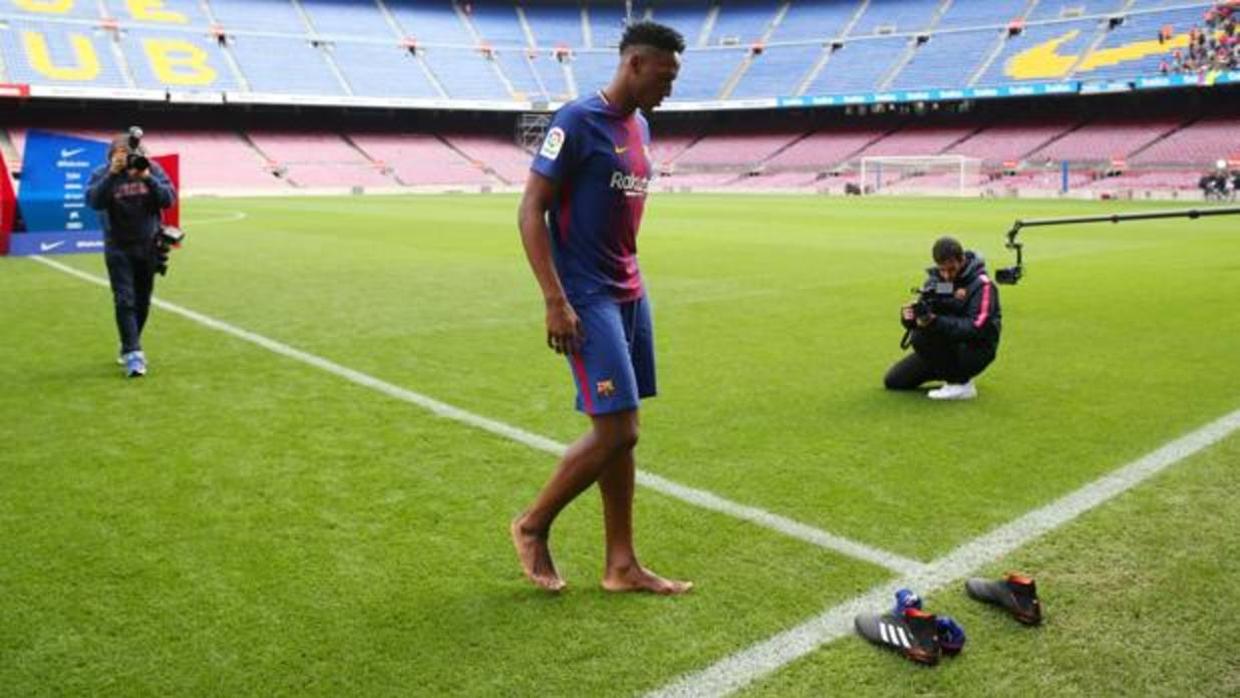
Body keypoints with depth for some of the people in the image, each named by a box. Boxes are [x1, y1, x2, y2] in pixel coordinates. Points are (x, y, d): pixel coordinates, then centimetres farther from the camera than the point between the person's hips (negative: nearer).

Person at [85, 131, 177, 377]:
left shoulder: (152, 168, -3)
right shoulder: (102, 174, -7)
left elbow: (168, 199, -10)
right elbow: (94, 201, -22)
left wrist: (148, 178, -23)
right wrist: (112, 174, -30)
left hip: (148, 246, 3)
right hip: (118, 249, -2)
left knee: (142, 302, 12)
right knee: (125, 301, -10)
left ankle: (129, 347, 28)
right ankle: (133, 354, -11)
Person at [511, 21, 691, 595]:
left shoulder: (640, 126, 14)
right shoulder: (576, 121, -12)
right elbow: (530, 212, -14)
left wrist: (630, 285, 18)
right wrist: (556, 301, -20)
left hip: (629, 294, 9)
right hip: (587, 299, -8)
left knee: (621, 431, 9)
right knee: (615, 431, -9)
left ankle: (621, 566, 17)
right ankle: (532, 526, 13)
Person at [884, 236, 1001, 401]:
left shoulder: (981, 285, -18)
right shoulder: (934, 279, 1)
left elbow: (976, 328, -29)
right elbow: (924, 316, 0)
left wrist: (935, 322, -40)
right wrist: (909, 317, -26)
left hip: (974, 351, -7)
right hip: (945, 344, 7)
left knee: (920, 337, -30)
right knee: (893, 381, 4)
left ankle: (961, 383, -14)